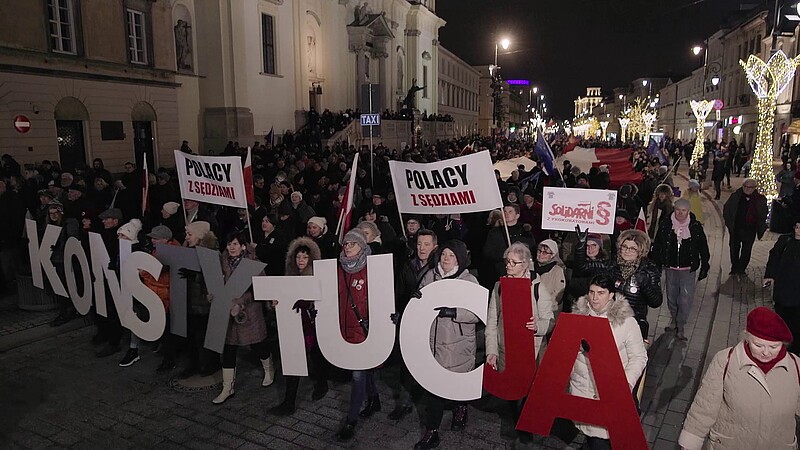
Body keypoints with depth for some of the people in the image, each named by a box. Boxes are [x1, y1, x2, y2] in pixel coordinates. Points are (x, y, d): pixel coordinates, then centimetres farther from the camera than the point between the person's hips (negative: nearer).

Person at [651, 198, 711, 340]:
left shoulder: (696, 227, -6)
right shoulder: (665, 225, -4)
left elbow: (703, 249, 4)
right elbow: (657, 246, 3)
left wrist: (704, 267, 3)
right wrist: (655, 265, 2)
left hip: (688, 270, -2)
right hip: (670, 268, 2)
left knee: (686, 299, -4)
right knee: (671, 296, 14)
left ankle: (680, 326, 10)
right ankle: (674, 319, 36)